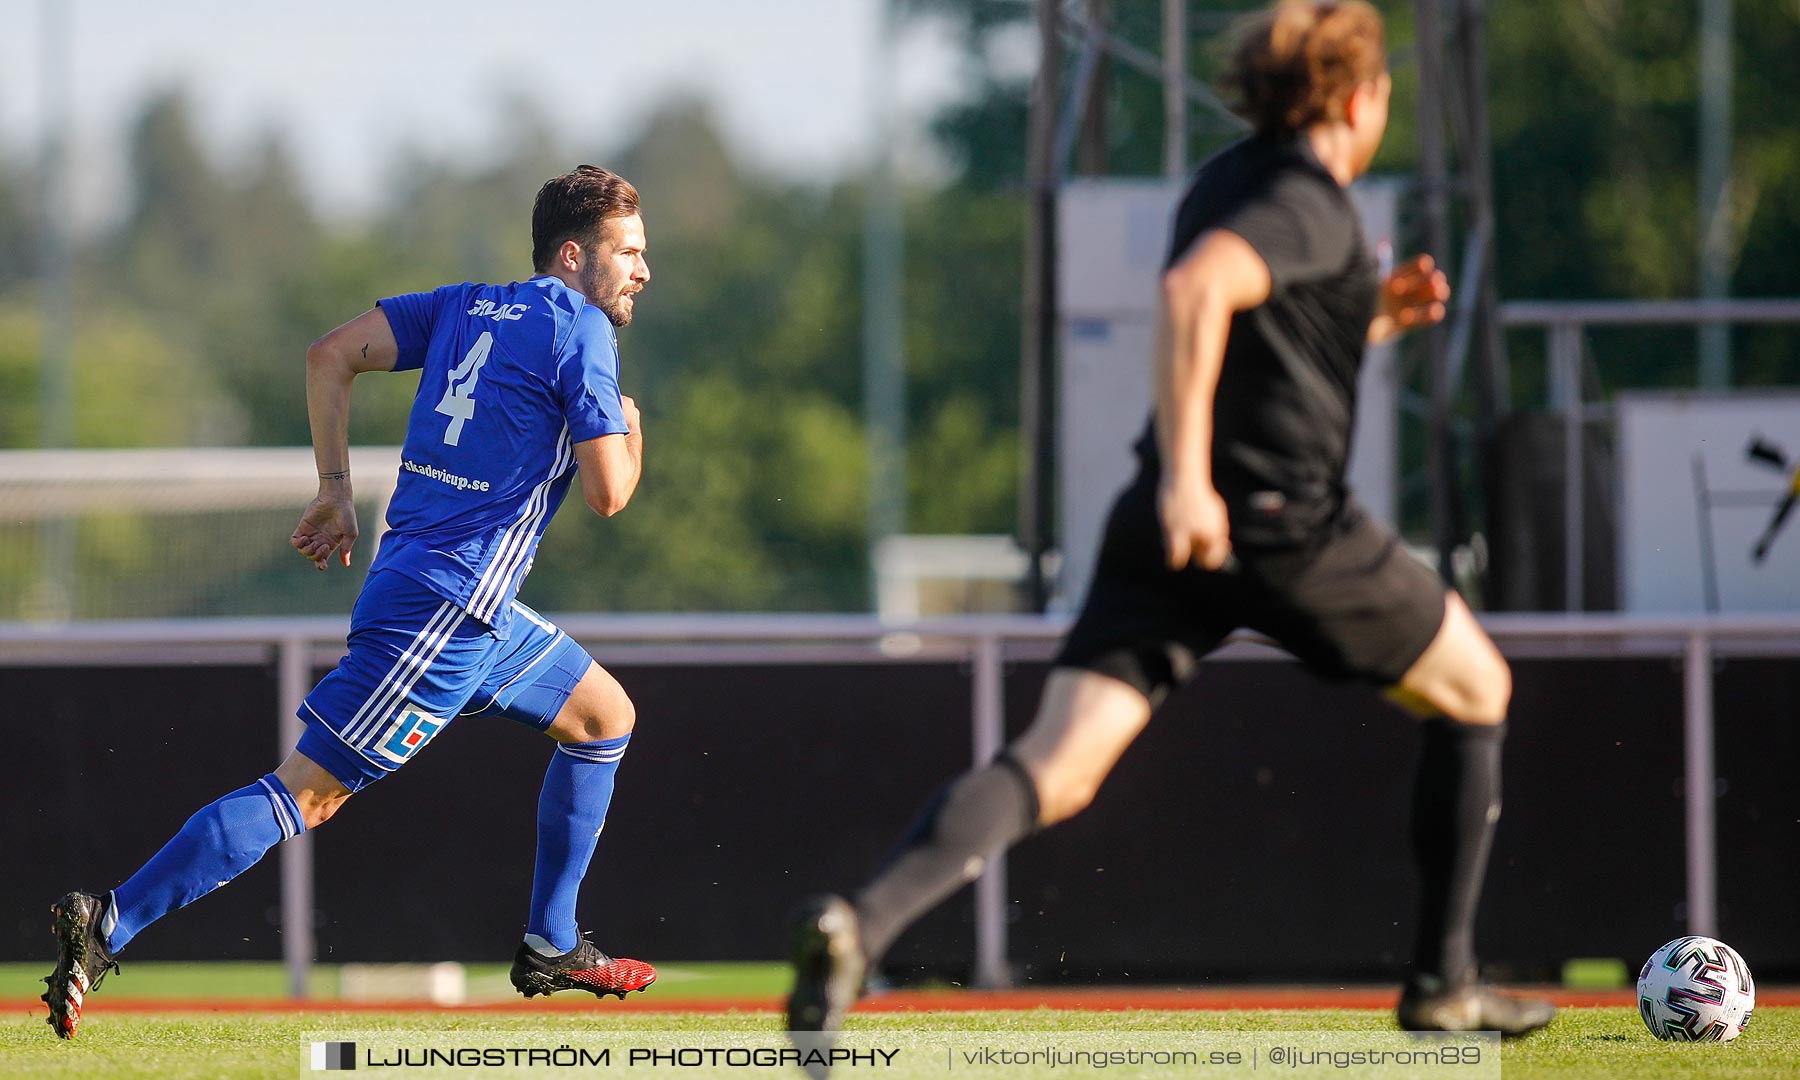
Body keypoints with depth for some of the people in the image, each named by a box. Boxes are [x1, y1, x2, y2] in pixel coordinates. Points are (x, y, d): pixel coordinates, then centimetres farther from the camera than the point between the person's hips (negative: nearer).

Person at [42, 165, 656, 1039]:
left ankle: (550, 948, 22)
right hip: (444, 608, -9)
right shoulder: (582, 331, -8)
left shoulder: (468, 306, 14)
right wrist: (629, 433, 9)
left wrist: (336, 491, 11)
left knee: (606, 716, 21)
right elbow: (607, 491, -13)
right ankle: (107, 927, -15)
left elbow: (331, 355, 8)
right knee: (310, 790, -11)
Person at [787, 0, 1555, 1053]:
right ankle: (1443, 981, 20)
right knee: (1476, 691, 18)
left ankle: (862, 923, -34)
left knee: (1057, 767, -8)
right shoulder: (1311, 202, -7)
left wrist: (1371, 319, 25)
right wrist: (1186, 474, -30)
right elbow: (1197, 288, -27)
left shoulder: (1227, 182, 20)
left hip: (1172, 532, 7)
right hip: (1287, 519, -7)